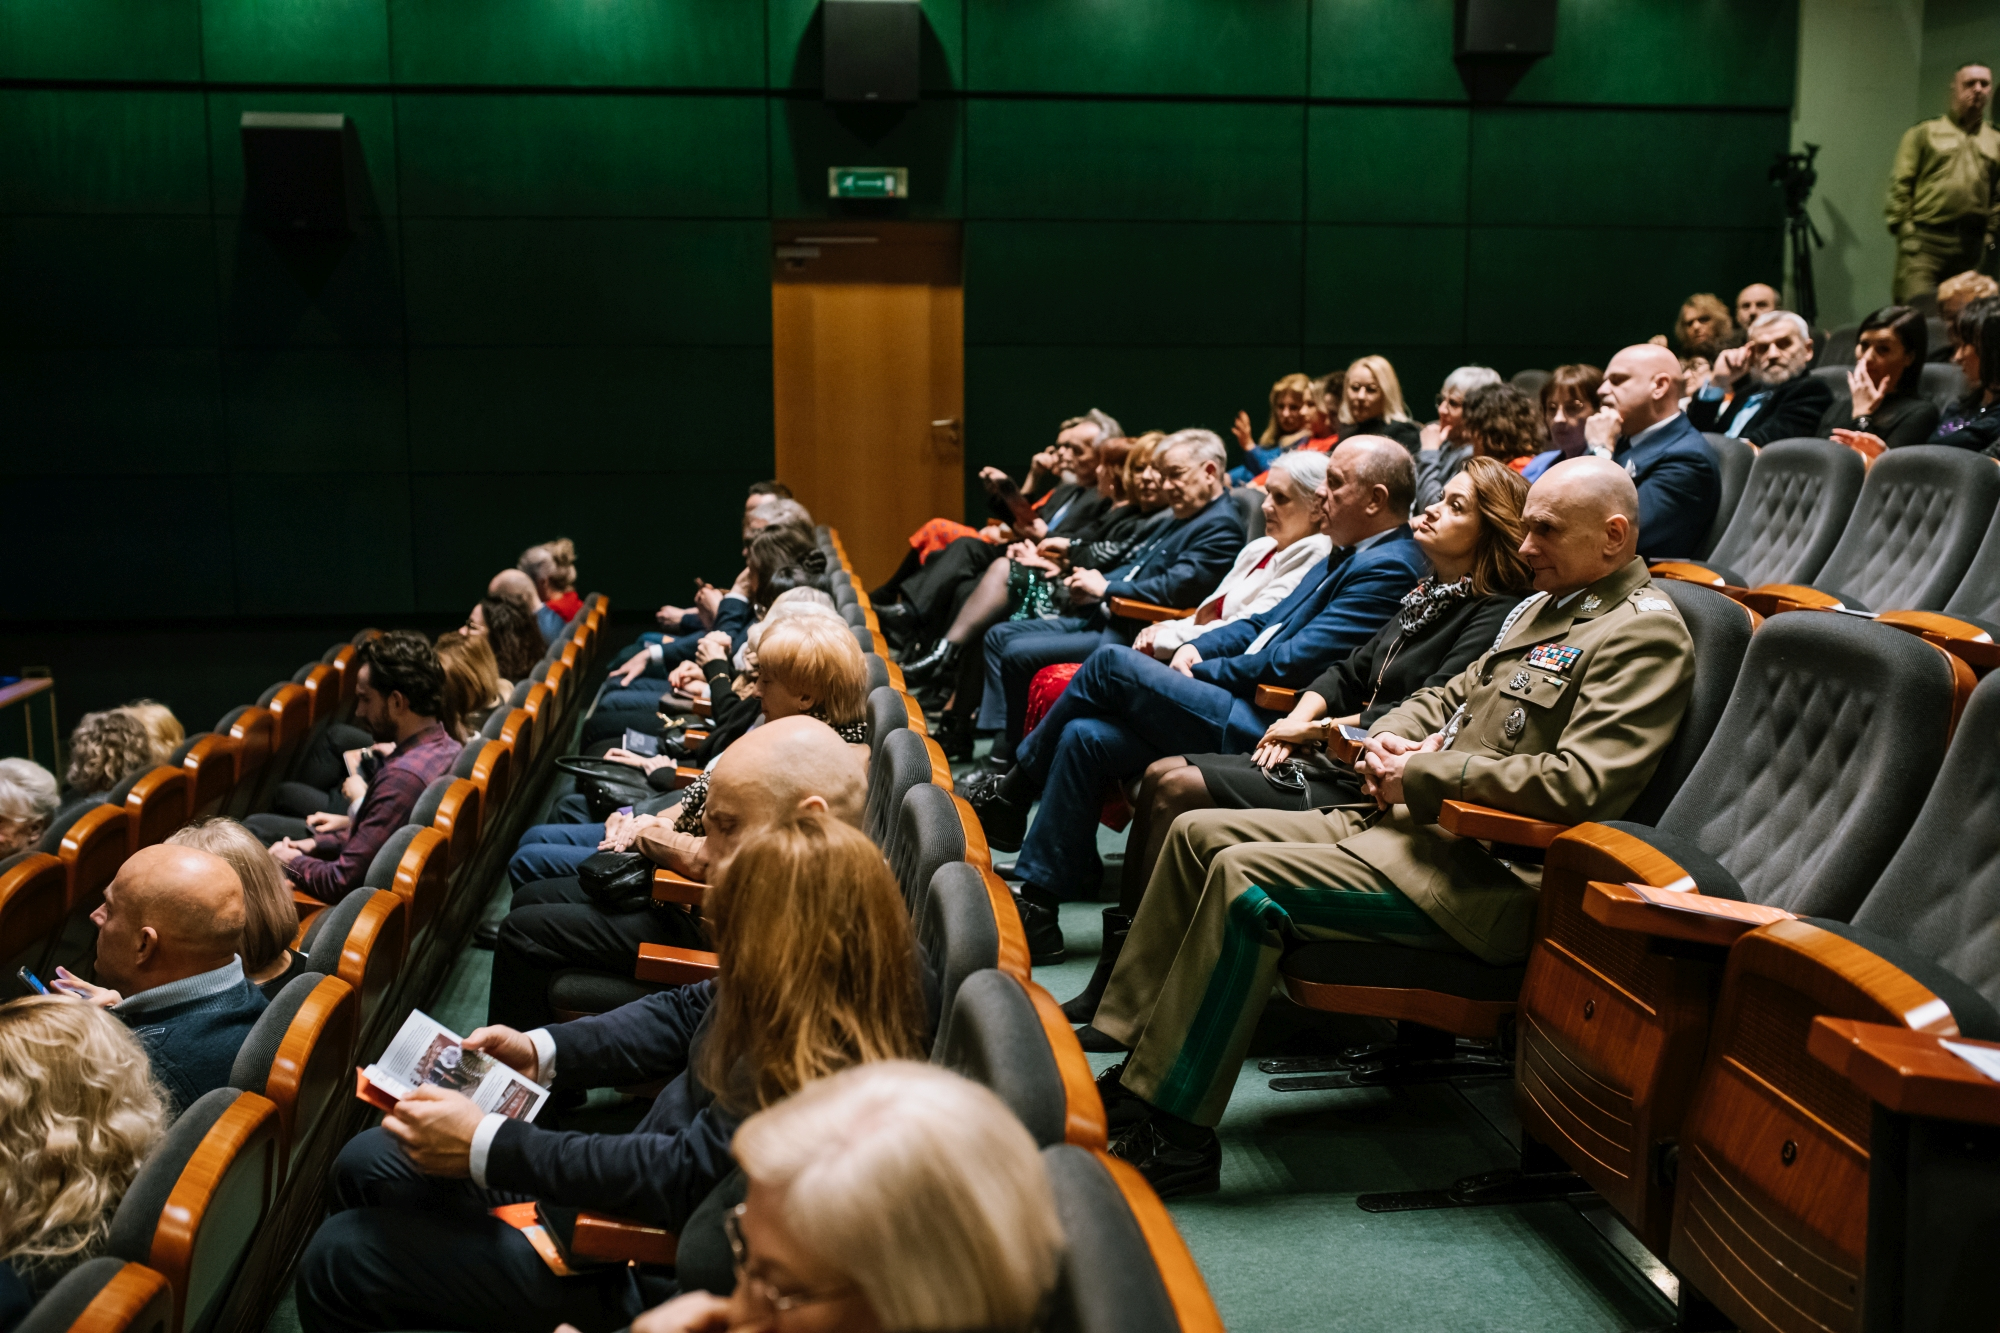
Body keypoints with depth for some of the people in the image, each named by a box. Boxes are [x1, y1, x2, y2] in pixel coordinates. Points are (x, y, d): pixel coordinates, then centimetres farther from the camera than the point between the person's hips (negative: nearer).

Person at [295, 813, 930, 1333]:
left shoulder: (815, 1069, -36)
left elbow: (681, 1176, -32)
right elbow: (686, 1012, 8)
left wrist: (484, 1147, -26)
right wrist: (541, 1051, -1)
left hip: (649, 1277, -9)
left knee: (337, 1260, -2)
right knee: (366, 1165, 16)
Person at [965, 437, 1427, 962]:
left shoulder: (1390, 569, -13)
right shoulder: (1347, 555, 19)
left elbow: (1290, 663, -19)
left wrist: (1202, 671, -6)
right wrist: (1197, 648, 6)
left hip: (1265, 729, -10)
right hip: (1245, 710, 10)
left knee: (1112, 662, -11)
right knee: (1084, 737, -5)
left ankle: (1011, 794, 7)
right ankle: (1036, 910, 1)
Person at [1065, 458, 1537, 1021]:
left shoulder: (1495, 615, -12)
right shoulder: (1427, 595, 18)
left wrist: (1321, 728, -11)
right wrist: (1300, 718, 0)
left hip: (1363, 782, -10)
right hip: (1330, 761, 10)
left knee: (1179, 790, -17)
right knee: (1159, 775, 1)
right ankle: (1115, 970, 1)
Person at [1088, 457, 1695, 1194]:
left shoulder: (1645, 634, -10)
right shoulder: (1544, 607, 20)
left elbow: (1575, 782, -22)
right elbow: (1446, 696, 28)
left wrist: (1421, 775, -15)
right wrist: (1388, 741, 4)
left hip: (1479, 877, -10)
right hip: (1409, 822, 10)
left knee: (1246, 878, -25)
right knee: (1198, 833, 4)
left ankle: (1174, 1135, -17)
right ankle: (1118, 1042, 7)